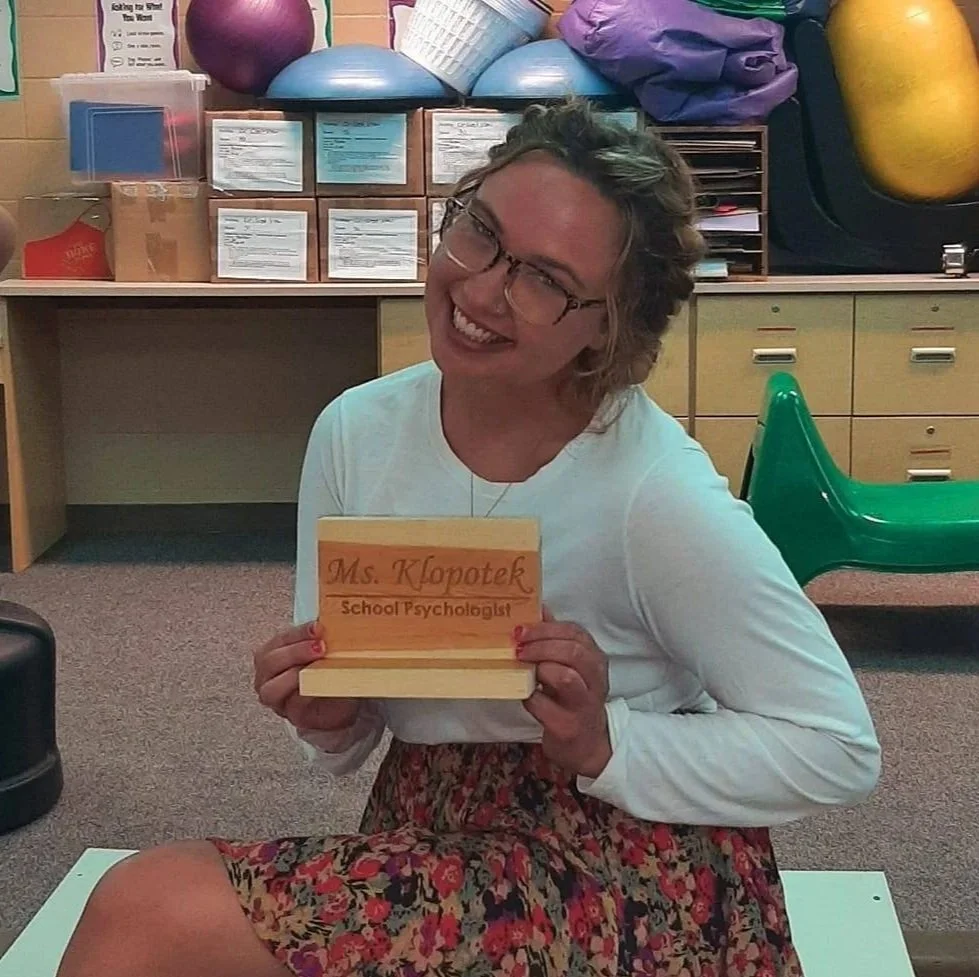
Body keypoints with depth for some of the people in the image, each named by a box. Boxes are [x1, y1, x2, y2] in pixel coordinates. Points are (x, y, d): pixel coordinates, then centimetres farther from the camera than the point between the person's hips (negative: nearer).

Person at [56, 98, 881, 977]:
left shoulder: (658, 494, -19)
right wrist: (328, 719, -14)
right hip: (426, 842, 5)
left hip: (625, 882, -5)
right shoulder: (356, 433, -3)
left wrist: (607, 746, -22)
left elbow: (840, 751, -11)